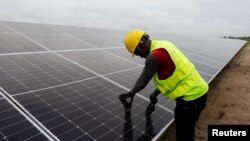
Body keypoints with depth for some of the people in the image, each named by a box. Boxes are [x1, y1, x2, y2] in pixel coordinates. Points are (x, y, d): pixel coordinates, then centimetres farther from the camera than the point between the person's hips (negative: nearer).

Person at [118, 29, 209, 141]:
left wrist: (131, 93, 7)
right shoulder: (163, 45, 8)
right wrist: (154, 94, 17)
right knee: (187, 131, 26)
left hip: (191, 96, -9)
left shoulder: (154, 56, -22)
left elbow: (143, 81, -11)